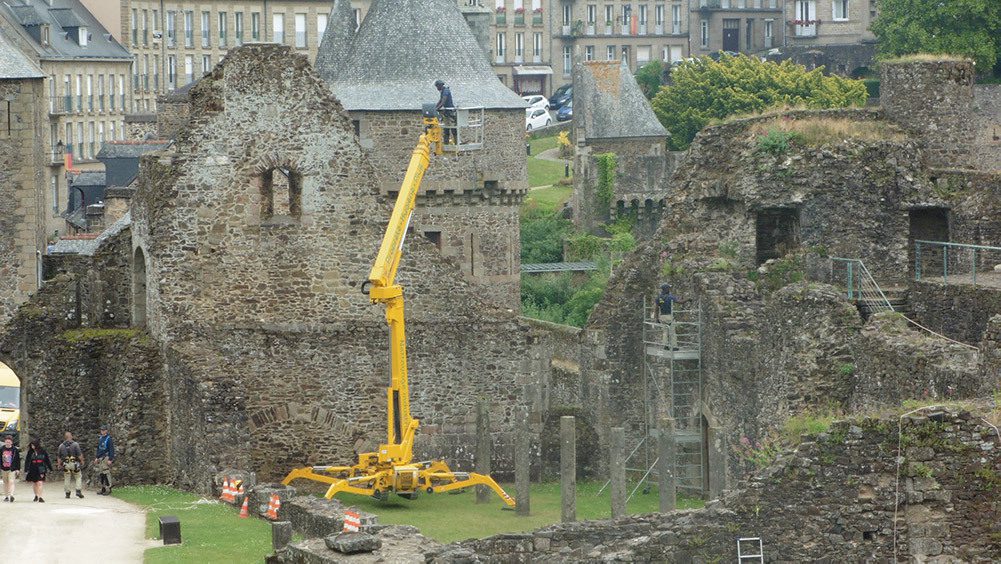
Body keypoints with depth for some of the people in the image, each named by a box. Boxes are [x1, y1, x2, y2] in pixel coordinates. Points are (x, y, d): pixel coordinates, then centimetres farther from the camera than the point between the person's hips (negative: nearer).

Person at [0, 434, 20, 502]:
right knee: (5, 483, 9)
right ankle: (6, 496, 16)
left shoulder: (15, 450, -1)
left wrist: (18, 469, -2)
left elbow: (18, 460, 2)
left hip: (12, 469, -3)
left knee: (11, 482, -15)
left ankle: (11, 495, -25)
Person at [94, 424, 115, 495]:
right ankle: (103, 489, 13)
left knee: (106, 473, -11)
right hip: (100, 459, 8)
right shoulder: (100, 438, 15)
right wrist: (96, 457, 19)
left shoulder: (109, 439, -8)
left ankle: (108, 489, -9)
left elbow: (111, 450, -11)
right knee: (100, 474, 7)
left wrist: (110, 459, -17)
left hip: (106, 458, -8)